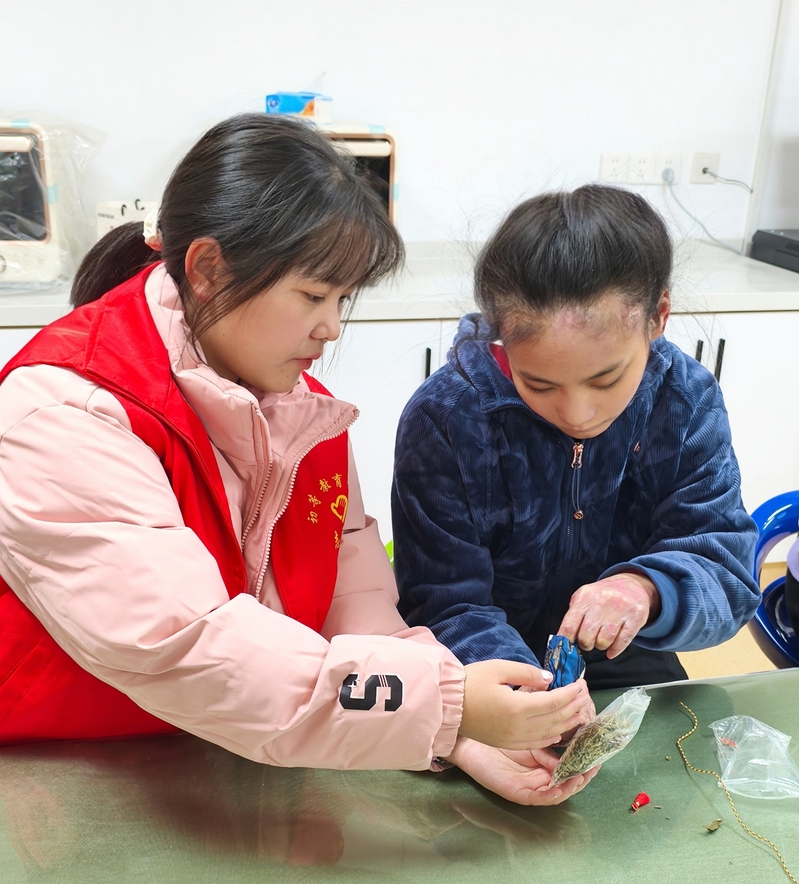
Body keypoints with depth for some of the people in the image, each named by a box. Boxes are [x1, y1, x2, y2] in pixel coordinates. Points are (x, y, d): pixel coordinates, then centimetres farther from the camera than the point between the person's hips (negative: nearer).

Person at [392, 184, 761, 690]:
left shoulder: (688, 400, -12)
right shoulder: (444, 419, -20)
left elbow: (726, 573, -12)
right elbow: (444, 604, -19)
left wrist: (648, 589, -34)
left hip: (623, 662, 3)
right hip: (492, 666, -2)